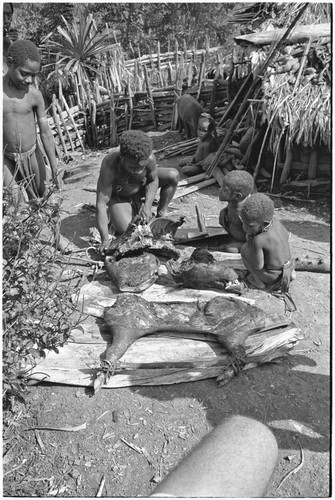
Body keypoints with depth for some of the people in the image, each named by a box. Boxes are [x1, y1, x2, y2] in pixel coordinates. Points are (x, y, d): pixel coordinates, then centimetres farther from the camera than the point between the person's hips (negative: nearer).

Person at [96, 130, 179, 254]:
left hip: (141, 187, 3)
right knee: (125, 230, -26)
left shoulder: (150, 158, -32)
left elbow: (153, 180, -9)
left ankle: (161, 214, 4)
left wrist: (147, 205, -26)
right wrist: (105, 240, -46)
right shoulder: (109, 166, -41)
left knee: (173, 175, -15)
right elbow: (101, 204, -40)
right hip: (118, 196, -3)